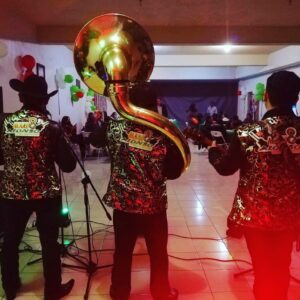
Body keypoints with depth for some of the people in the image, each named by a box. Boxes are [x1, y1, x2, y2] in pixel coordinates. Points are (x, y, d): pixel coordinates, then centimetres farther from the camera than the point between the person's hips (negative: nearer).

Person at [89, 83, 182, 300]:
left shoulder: (115, 128, -10)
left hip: (122, 203, 2)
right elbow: (173, 173, -8)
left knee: (122, 252, 20)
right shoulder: (164, 136, -16)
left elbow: (94, 140, 10)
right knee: (158, 255, 19)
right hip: (154, 206, -2)